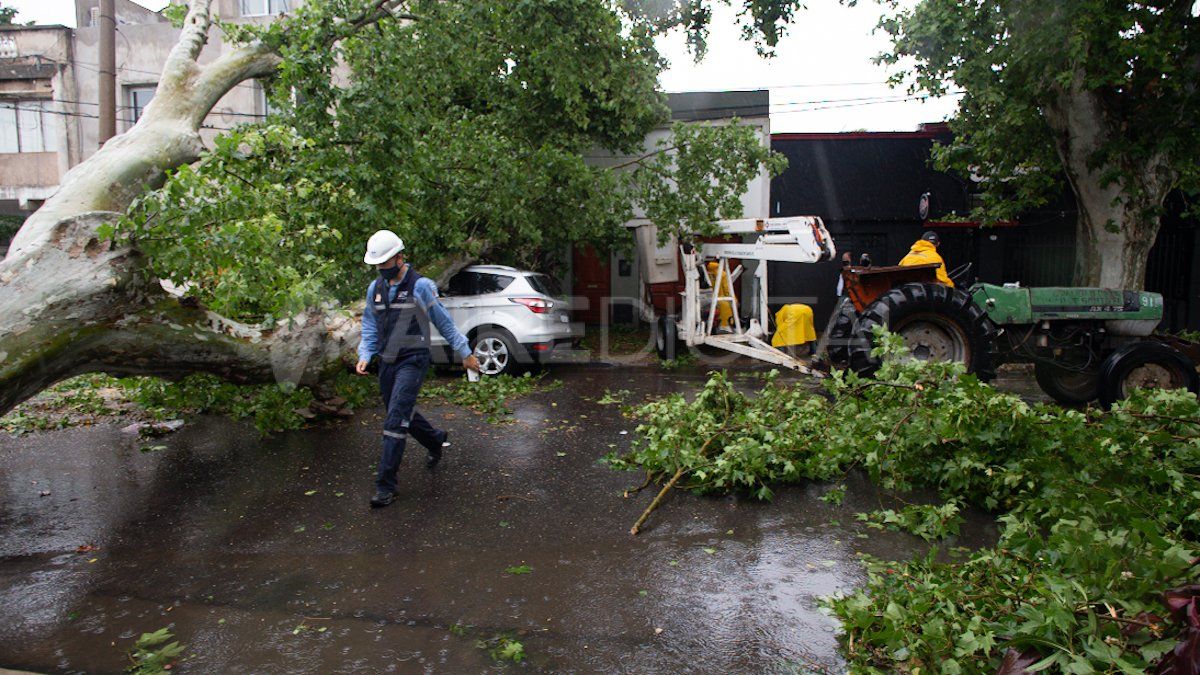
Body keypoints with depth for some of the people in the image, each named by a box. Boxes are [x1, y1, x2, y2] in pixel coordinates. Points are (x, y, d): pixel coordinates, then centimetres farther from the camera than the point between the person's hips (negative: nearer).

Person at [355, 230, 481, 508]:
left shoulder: (420, 286, -9)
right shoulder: (375, 288, 9)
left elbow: (444, 322, -3)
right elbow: (370, 326, 17)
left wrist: (465, 353, 2)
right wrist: (365, 356, 1)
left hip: (412, 362, -7)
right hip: (386, 362, 7)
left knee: (395, 420, -12)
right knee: (403, 413, 18)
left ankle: (386, 485, -7)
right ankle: (436, 440, 46)